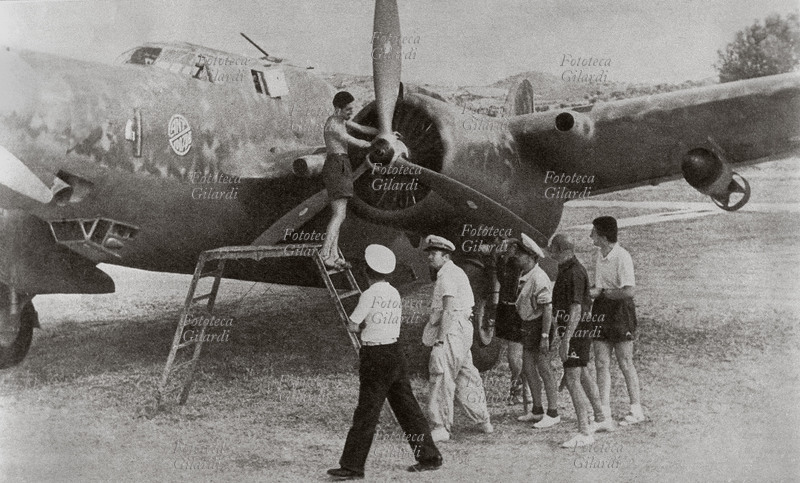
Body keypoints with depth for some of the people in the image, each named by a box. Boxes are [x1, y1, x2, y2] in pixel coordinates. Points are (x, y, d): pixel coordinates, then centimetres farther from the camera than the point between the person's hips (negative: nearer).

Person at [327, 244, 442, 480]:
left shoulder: (370, 294, -13)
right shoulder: (395, 294, 8)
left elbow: (352, 326, -9)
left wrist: (361, 324, 11)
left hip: (375, 357, -7)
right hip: (395, 353, 7)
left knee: (366, 413, -3)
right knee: (407, 407, 13)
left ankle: (352, 466, 2)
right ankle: (429, 456, 19)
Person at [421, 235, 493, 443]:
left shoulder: (448, 275, -13)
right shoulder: (456, 272, 19)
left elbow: (448, 310, -20)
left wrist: (441, 339, -23)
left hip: (452, 331, -11)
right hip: (462, 330, 11)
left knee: (442, 377, -11)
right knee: (465, 376, 16)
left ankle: (441, 427, -11)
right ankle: (483, 421, 25)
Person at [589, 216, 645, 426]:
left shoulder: (622, 257, -17)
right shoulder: (600, 255, 10)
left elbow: (628, 291, -22)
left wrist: (600, 293, -17)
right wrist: (591, 290, 2)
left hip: (620, 311, -8)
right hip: (601, 311, 8)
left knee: (625, 363, 2)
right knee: (601, 363, 5)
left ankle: (636, 410, 16)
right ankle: (604, 413, 9)